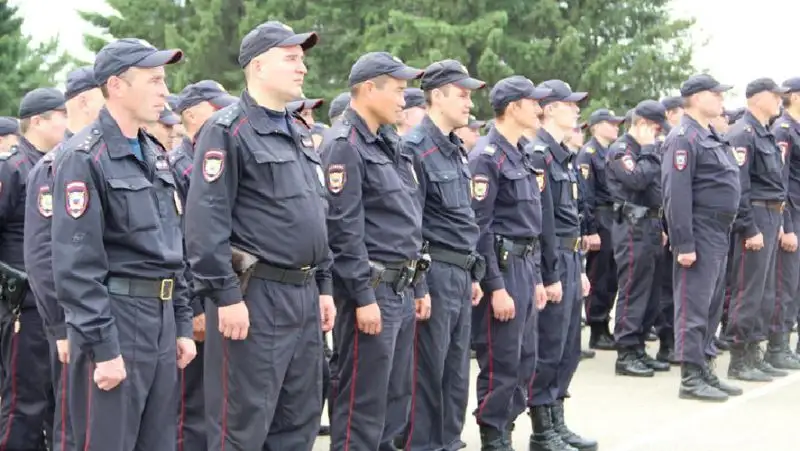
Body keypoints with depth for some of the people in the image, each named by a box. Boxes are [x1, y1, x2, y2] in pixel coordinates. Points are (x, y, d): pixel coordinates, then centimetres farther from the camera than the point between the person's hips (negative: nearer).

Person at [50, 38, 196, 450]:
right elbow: (76, 265, -17)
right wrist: (103, 347, -19)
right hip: (114, 318, -8)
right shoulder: (84, 157, -11)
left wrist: (183, 325, 14)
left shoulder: (154, 154, 15)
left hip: (162, 318, 8)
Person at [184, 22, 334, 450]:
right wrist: (226, 295, -20)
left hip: (304, 295, 9)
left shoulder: (300, 133, 18)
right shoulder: (228, 130, -10)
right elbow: (206, 221, -17)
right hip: (255, 296, -9)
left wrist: (323, 286, 17)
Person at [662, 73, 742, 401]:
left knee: (712, 307, 14)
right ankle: (691, 377, -2)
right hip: (700, 235, -10)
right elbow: (676, 194, -19)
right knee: (694, 306, -5)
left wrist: (724, 235, 17)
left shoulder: (710, 137, 17)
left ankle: (705, 369, 21)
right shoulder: (684, 138, -13)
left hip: (719, 235, 10)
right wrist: (684, 244, -23)